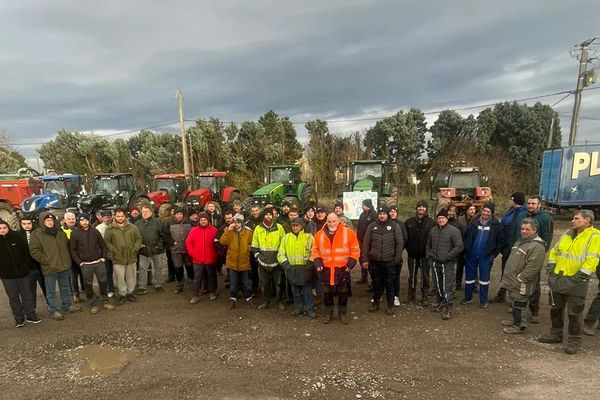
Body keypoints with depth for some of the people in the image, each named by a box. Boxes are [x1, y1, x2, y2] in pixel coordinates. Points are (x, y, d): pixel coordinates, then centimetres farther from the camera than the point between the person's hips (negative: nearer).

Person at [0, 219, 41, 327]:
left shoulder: (17, 237, -5)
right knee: (13, 297, 9)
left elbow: (26, 252, 0)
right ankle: (19, 319, 20)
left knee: (27, 295, 9)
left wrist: (28, 266, -3)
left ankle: (31, 315, 21)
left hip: (22, 272, 0)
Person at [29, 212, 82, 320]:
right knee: (51, 291, 7)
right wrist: (46, 261, -16)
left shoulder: (60, 232, 9)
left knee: (65, 288, 18)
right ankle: (54, 310, 19)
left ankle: (67, 305, 32)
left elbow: (67, 246, 19)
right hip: (49, 268, -5)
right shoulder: (37, 234, -8)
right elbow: (34, 251, -13)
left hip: (64, 266, 5)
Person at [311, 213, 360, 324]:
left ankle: (343, 313, 32)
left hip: (342, 269, -1)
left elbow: (355, 250, -3)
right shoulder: (319, 234, -1)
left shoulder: (348, 232, -8)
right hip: (326, 270, 2)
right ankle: (328, 313, 32)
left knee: (343, 293, 13)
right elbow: (315, 251, 8)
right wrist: (317, 263, -5)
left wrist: (351, 264, -10)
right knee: (327, 293, 14)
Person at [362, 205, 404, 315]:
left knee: (389, 284, 7)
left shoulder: (395, 226, -2)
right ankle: (375, 303, 28)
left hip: (389, 261, -2)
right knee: (376, 283, 13)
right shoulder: (372, 226, 3)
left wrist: (397, 258, -5)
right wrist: (364, 259, 0)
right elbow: (366, 243, 3)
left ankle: (390, 306, 21)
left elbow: (400, 243, -1)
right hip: (375, 261, 2)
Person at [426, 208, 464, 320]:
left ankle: (448, 308, 5)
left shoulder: (454, 231, -9)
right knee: (438, 285, 15)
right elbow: (428, 245, 21)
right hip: (434, 263, 5)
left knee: (447, 286, -3)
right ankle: (440, 303, 31)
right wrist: (428, 257, 11)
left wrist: (447, 257, -16)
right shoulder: (433, 230, 9)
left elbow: (459, 247, -14)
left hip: (447, 264, -5)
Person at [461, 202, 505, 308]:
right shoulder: (474, 221, 0)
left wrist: (494, 253, -3)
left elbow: (500, 240, 1)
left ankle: (483, 300, 22)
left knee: (484, 278, 9)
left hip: (486, 256, -2)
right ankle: (468, 297, 26)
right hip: (471, 255, 2)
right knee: (469, 276, 11)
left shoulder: (496, 224, -4)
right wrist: (466, 250, 1)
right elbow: (466, 236, 5)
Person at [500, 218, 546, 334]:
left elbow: (532, 267, -25)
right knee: (514, 302, 21)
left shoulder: (537, 246, -19)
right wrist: (508, 275, 18)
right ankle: (515, 320, 35)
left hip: (521, 285, -9)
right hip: (512, 281, 9)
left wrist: (520, 278, -20)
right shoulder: (520, 242, 14)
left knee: (519, 304, 2)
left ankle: (519, 325, 15)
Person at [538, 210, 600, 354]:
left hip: (575, 282, -7)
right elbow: (554, 251, 16)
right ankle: (556, 334, 30)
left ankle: (574, 340, 19)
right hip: (557, 279, 7)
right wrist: (551, 267, 6)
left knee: (574, 313, 4)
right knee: (555, 308, 16)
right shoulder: (567, 234, 11)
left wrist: (580, 276, -19)